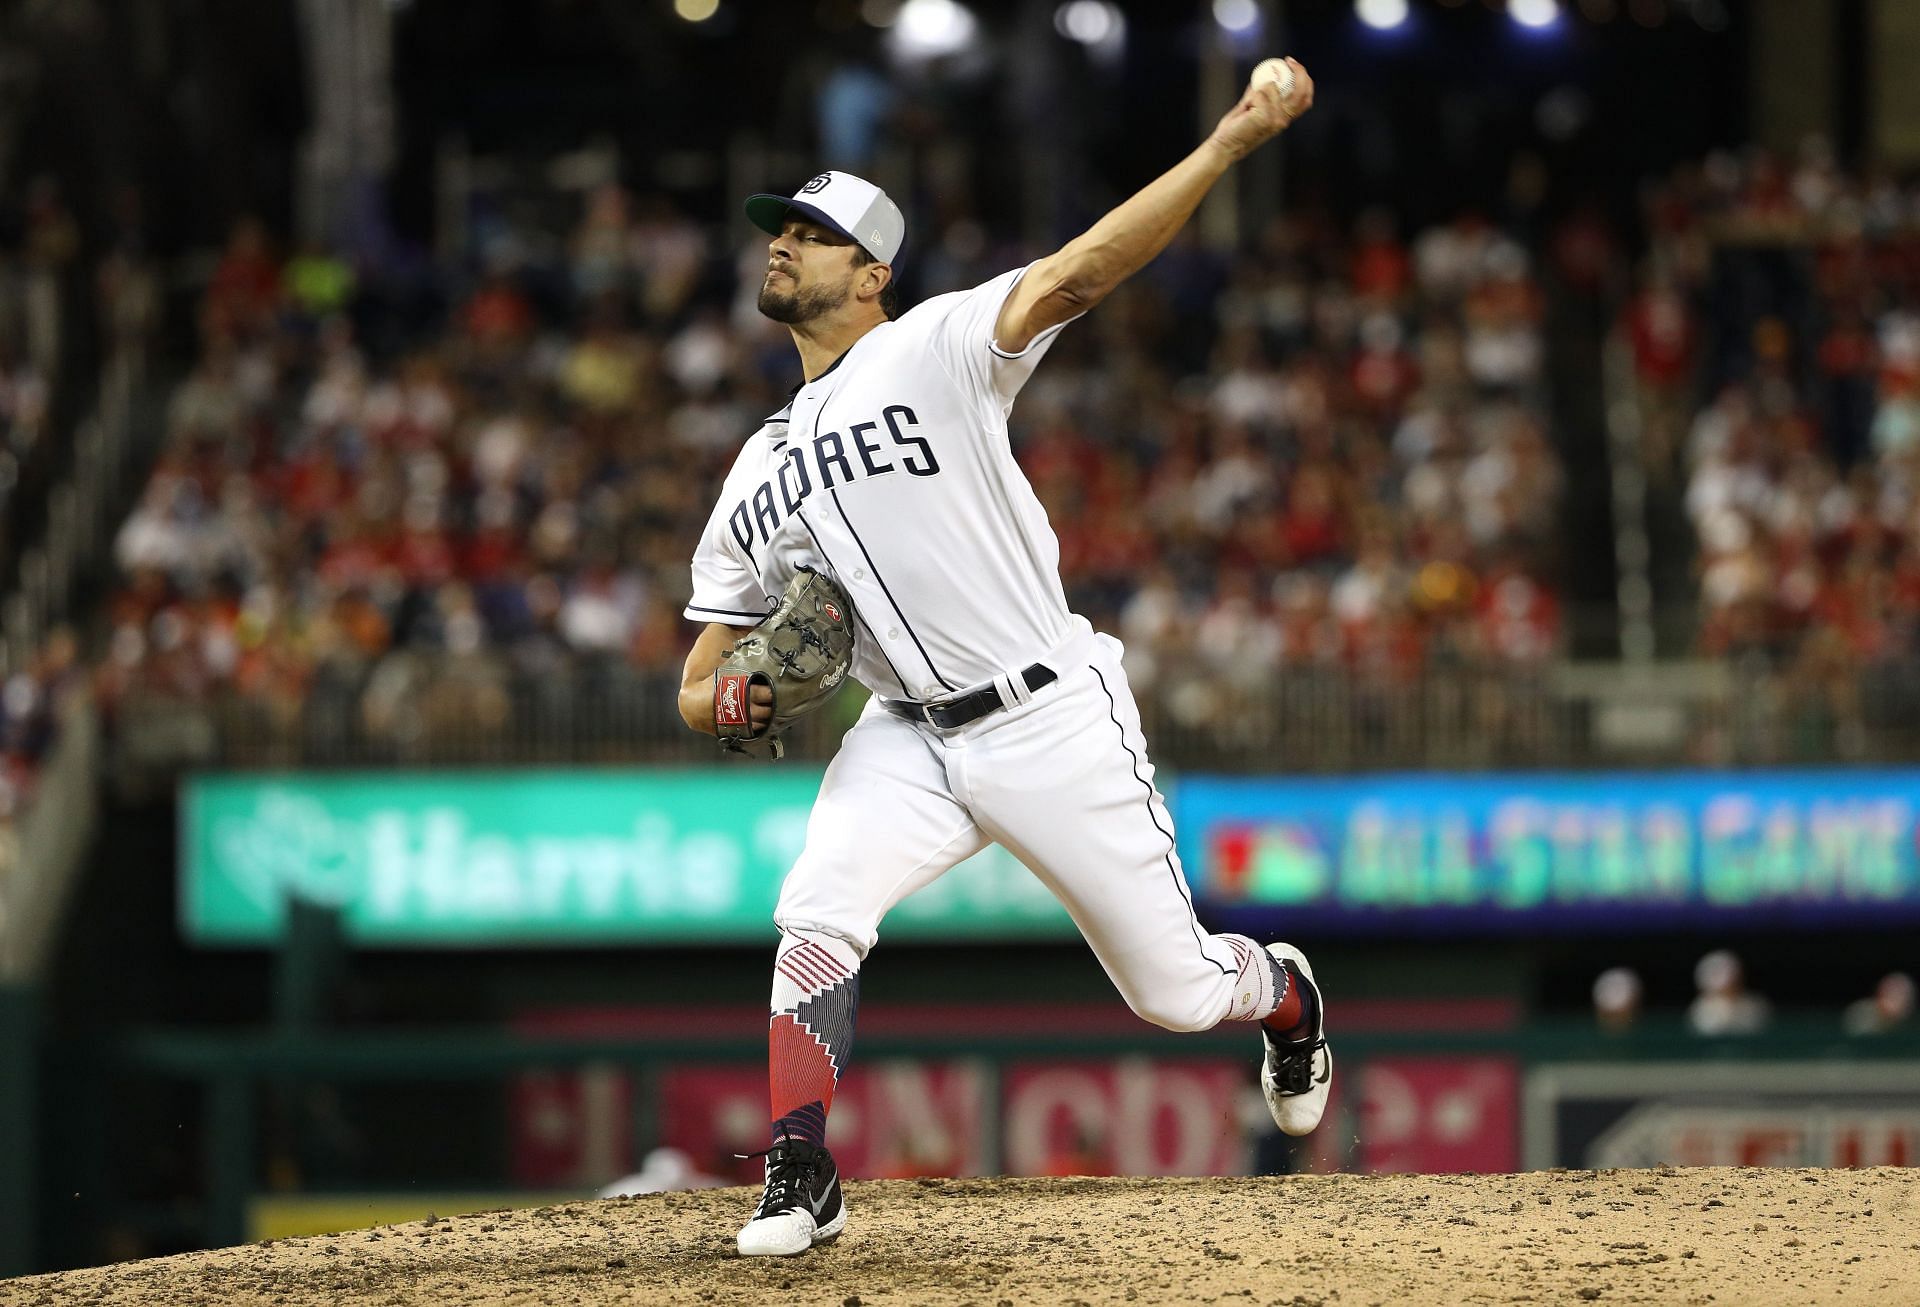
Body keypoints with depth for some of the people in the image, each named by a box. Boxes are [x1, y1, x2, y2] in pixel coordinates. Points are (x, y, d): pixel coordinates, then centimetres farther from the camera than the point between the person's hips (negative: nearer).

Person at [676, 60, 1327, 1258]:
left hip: (1054, 721, -4)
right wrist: (735, 698, -12)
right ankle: (802, 1185, -15)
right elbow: (700, 688, 14)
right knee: (817, 920, -22)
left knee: (1176, 989, 4)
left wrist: (1234, 139, -34)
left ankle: (1288, 997, 38)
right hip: (912, 742, 4)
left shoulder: (937, 349, -6)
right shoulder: (763, 473, 11)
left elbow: (1074, 274, -22)